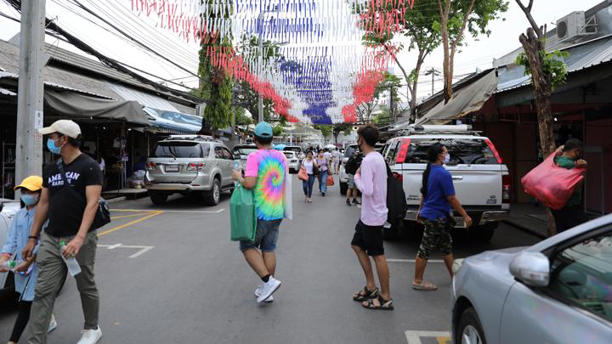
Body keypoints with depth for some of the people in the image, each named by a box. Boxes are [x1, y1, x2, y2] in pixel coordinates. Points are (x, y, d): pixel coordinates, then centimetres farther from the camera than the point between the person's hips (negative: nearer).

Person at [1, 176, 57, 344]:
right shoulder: (19, 215, 9)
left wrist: (28, 261, -22)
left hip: (37, 264, -7)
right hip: (21, 265, 7)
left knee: (25, 304, -5)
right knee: (37, 300, 19)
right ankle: (50, 321, 41)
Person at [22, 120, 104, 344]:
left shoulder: (89, 167, -9)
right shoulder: (51, 170, 12)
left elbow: (92, 203, -18)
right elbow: (43, 203, 16)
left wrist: (79, 238, -27)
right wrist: (33, 238, 14)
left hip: (79, 239, -5)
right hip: (51, 239, 6)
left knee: (86, 287, 11)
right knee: (43, 293, 2)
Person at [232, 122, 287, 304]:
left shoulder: (254, 156, -14)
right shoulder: (281, 156, 7)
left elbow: (250, 183, -23)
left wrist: (239, 177, -4)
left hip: (260, 212, -6)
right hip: (277, 212, 7)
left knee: (248, 246, 8)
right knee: (269, 249, 13)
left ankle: (268, 281, -4)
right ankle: (266, 290, 21)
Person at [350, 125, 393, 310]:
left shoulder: (368, 160, -21)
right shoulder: (378, 157, 10)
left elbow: (367, 190, -27)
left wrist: (356, 177, -13)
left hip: (373, 217, -10)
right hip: (369, 214, 10)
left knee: (378, 255, 0)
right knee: (357, 245, 19)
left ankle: (386, 298, 12)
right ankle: (371, 287, 26)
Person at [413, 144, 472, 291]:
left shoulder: (429, 171, 9)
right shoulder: (443, 174, -19)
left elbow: (424, 193, 19)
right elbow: (451, 198, -18)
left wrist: (420, 210, 27)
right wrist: (465, 216, -10)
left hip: (428, 213, 10)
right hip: (436, 217, -10)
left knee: (446, 247, 19)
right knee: (425, 249, 0)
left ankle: (454, 276, 32)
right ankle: (418, 281, 11)